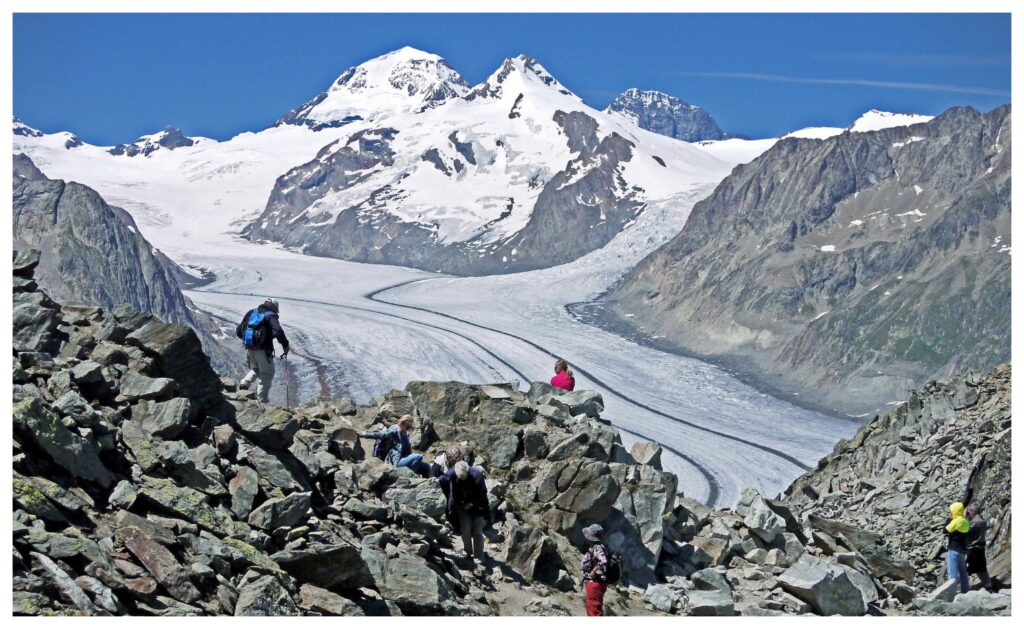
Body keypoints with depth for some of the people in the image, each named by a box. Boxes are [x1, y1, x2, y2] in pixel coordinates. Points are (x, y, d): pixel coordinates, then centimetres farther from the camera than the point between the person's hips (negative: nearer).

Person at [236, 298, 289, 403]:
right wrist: (285, 345, -12)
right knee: (267, 374, 8)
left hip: (249, 348, 6)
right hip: (263, 350, -5)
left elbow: (238, 330, 14)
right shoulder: (271, 316, -6)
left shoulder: (251, 313, 12)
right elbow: (278, 332, -23)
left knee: (255, 369, 28)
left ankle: (245, 382, 2)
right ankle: (261, 400, 3)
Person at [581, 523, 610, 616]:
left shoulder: (597, 548, -18)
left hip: (595, 582, -11)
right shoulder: (591, 547, 13)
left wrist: (593, 572, -23)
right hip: (591, 582, 11)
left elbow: (603, 562, -34)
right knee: (591, 609, 19)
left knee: (594, 609, -7)